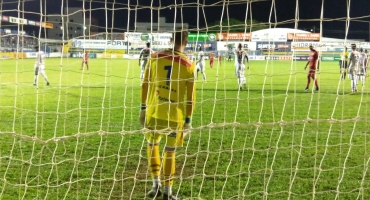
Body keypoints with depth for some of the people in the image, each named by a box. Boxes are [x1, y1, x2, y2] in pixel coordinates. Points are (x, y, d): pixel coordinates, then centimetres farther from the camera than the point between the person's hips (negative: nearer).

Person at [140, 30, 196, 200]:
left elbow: (145, 85, 2)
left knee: (152, 146, 21)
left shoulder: (155, 58, -2)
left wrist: (143, 108, 11)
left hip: (154, 112, 1)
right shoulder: (188, 66, -7)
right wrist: (188, 119, 2)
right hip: (175, 116, -1)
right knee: (170, 153, 9)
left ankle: (156, 184, 17)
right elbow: (190, 96, -6)